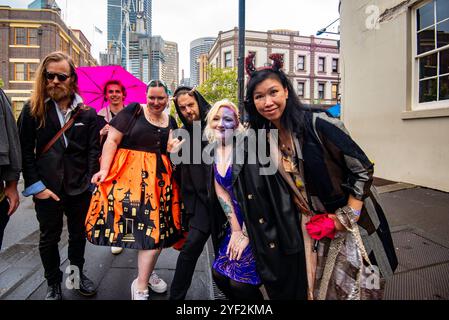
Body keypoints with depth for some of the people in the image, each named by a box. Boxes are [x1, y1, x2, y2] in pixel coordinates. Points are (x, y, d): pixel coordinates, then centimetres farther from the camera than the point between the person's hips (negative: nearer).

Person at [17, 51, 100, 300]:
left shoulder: (87, 113, 1)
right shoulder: (32, 110, 0)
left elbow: (93, 150, -1)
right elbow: (25, 151, -3)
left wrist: (90, 181, -10)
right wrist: (36, 185, -10)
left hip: (80, 188, 1)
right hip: (47, 188, 0)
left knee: (79, 235, 15)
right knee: (49, 238, 13)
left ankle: (77, 273, 38)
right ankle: (53, 284, 33)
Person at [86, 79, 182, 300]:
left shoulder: (171, 122, 14)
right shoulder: (132, 112, -1)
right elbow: (112, 141, -5)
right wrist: (104, 169, -14)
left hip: (159, 179, 5)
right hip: (131, 175, -5)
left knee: (158, 228, 5)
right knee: (146, 227, -6)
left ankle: (145, 276, 26)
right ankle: (140, 286, 14)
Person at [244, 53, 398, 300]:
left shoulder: (317, 124, -22)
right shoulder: (266, 136, -3)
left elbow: (362, 169, -18)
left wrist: (348, 217, -18)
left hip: (354, 217, -5)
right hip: (313, 222, 5)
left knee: (355, 287, 12)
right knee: (320, 287, 20)